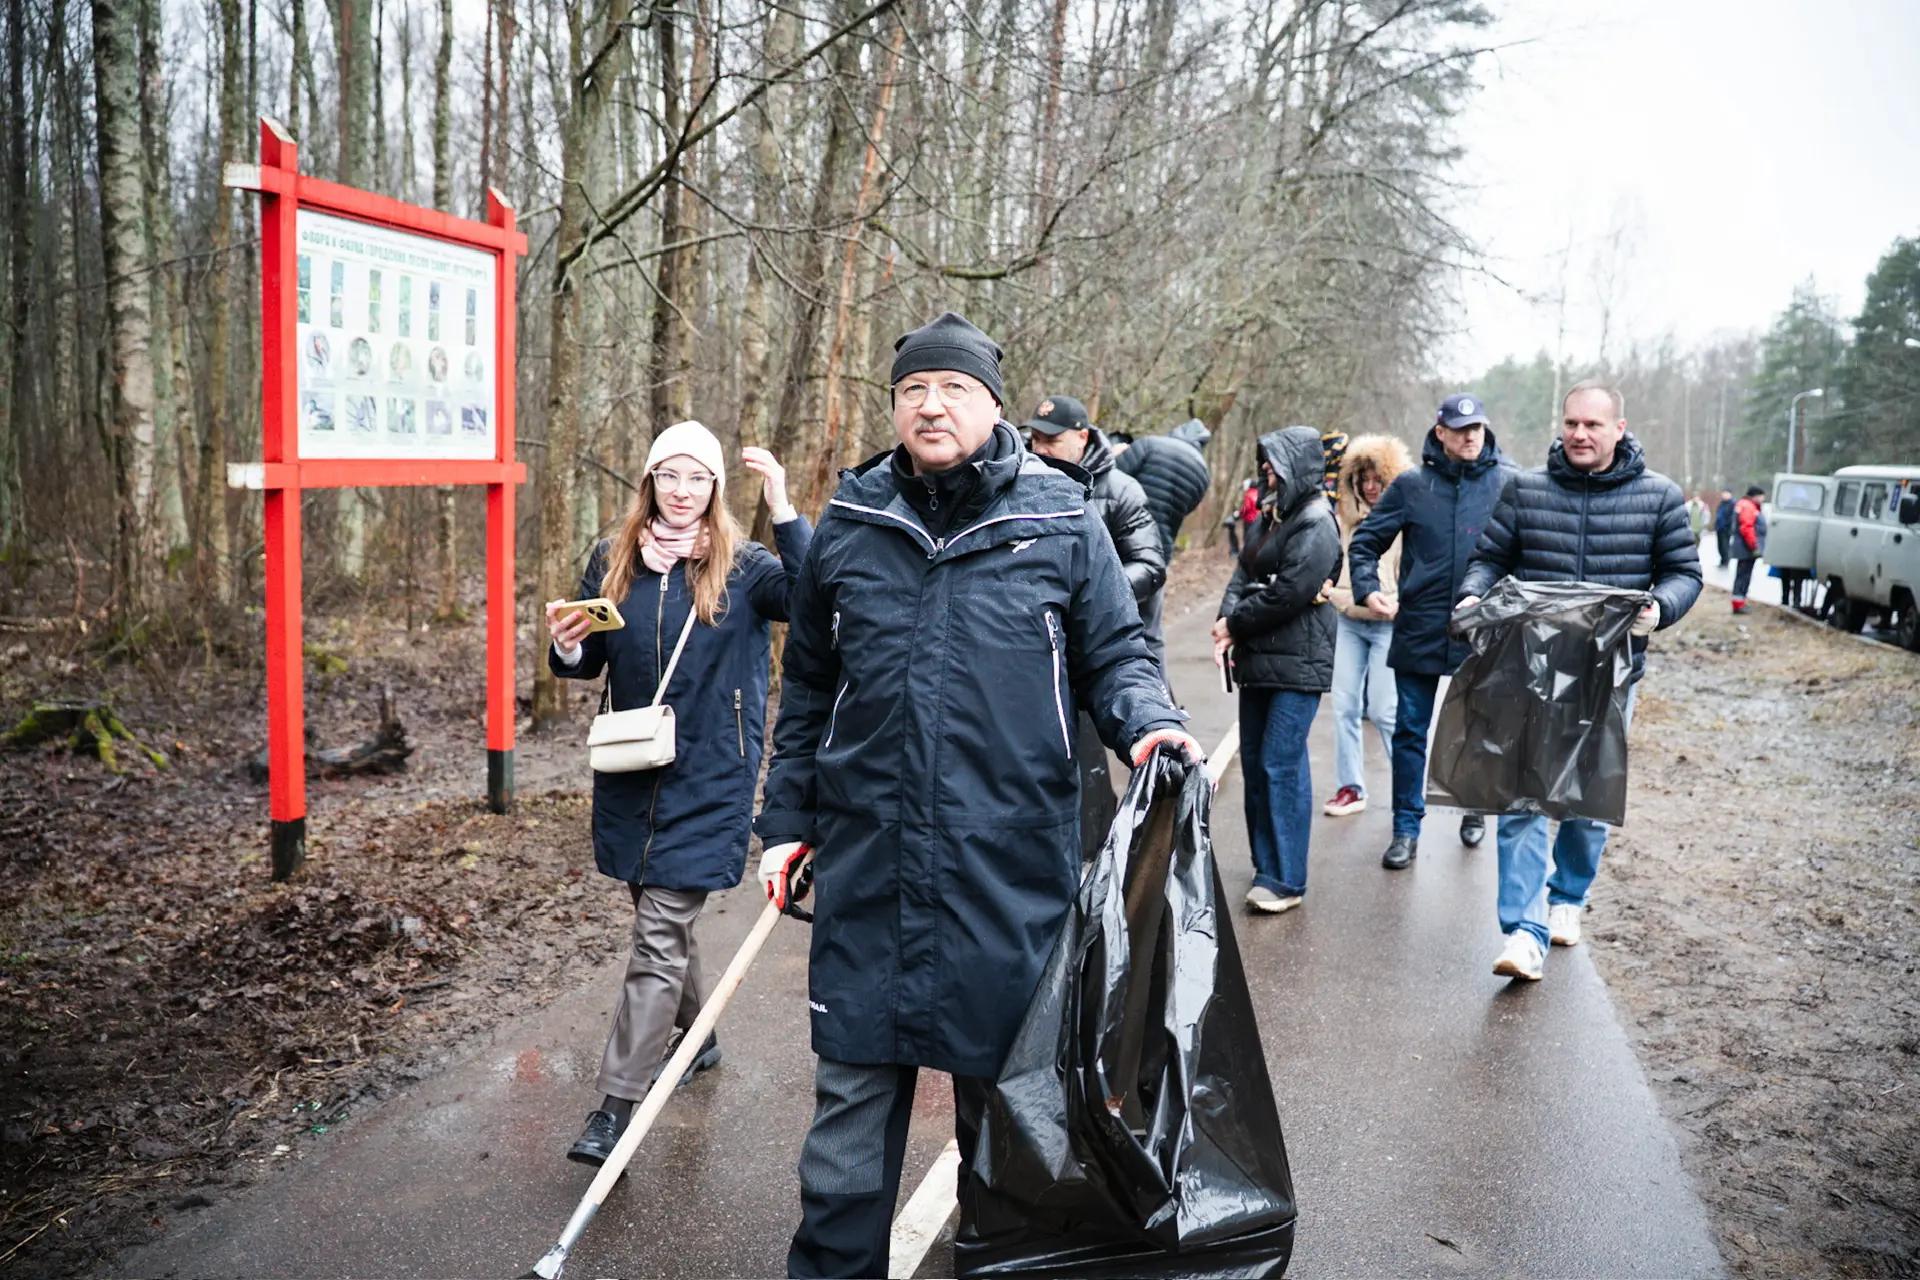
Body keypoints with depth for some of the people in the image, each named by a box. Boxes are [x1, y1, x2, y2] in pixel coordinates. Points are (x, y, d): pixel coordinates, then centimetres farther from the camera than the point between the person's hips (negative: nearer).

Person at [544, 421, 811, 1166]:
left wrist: (783, 510, -30)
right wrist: (568, 648, -11)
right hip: (631, 773, 5)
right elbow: (590, 665, 12)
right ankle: (697, 1033, 43)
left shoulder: (742, 568, -6)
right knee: (660, 921, 19)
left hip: (708, 783, -5)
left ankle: (618, 1105, -1)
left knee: (660, 936, -6)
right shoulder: (612, 561, 5)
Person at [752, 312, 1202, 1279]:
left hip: (1011, 862, -1)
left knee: (1000, 1079, 14)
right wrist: (789, 821, 14)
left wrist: (1149, 725, -15)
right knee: (853, 1086, 8)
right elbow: (808, 688, 14)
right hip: (868, 861, 2)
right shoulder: (849, 527, 7)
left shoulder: (1061, 522, 0)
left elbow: (1114, 654, 7)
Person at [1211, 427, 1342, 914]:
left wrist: (1235, 623, -8)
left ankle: (1285, 879, -2)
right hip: (1259, 660, 9)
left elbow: (1287, 594, -18)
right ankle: (1266, 867, 23)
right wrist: (1227, 620, -8)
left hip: (1297, 664, -9)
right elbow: (1245, 572, 10)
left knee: (1281, 765, -8)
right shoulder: (1274, 515, 16)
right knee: (1255, 762, 12)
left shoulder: (1316, 525, -12)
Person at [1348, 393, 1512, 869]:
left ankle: (1474, 811, 36)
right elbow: (1365, 540, 5)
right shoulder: (1411, 485, 1)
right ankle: (1406, 830, 14)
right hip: (1418, 631, 0)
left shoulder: (1509, 483, 0)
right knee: (1410, 732, 5)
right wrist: (1368, 589, -10)